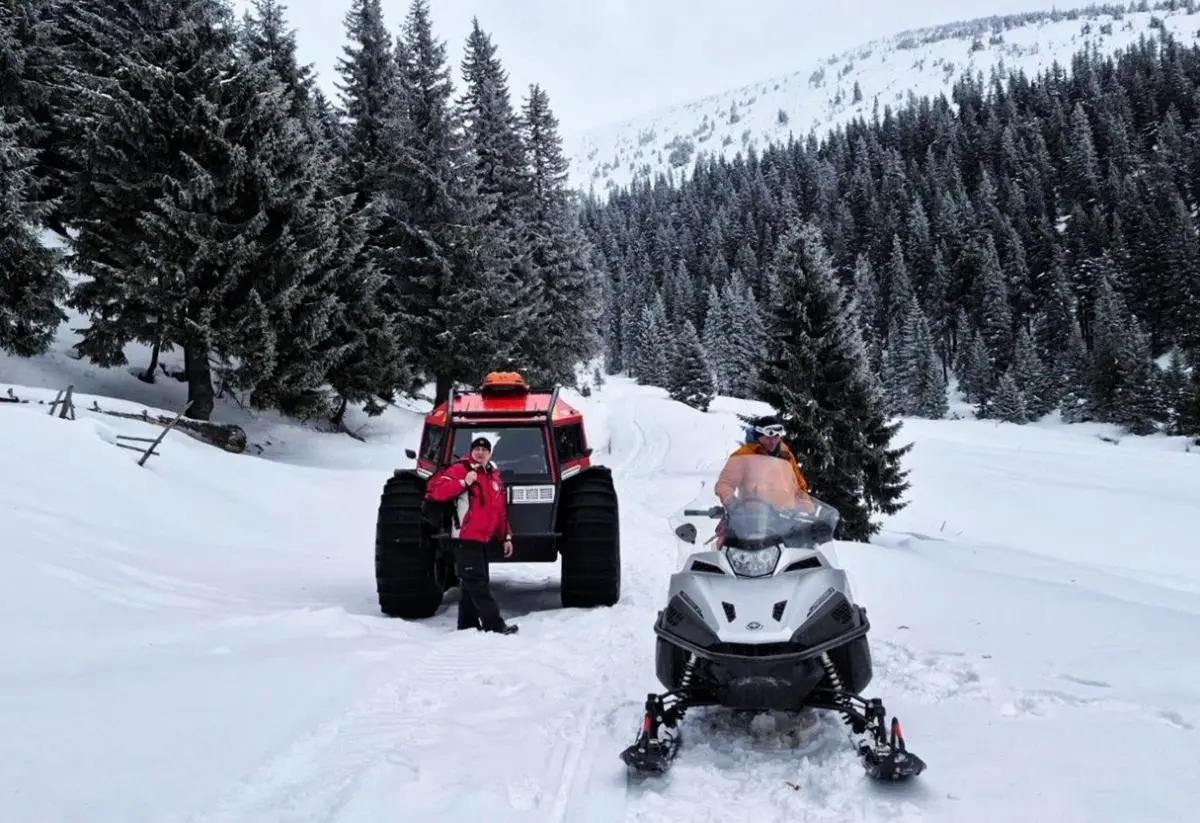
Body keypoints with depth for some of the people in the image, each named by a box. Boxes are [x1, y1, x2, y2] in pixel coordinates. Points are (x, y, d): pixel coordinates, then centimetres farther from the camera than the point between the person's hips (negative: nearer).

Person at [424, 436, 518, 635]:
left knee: (472, 583, 13)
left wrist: (506, 536, 17)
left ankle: (467, 625, 22)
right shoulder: (460, 469, -6)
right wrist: (463, 482, -25)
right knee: (477, 582, -9)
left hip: (483, 538, 8)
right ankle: (495, 625, -11)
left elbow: (500, 510, 20)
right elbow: (434, 490, -18)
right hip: (465, 538, -8)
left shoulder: (494, 476, 16)